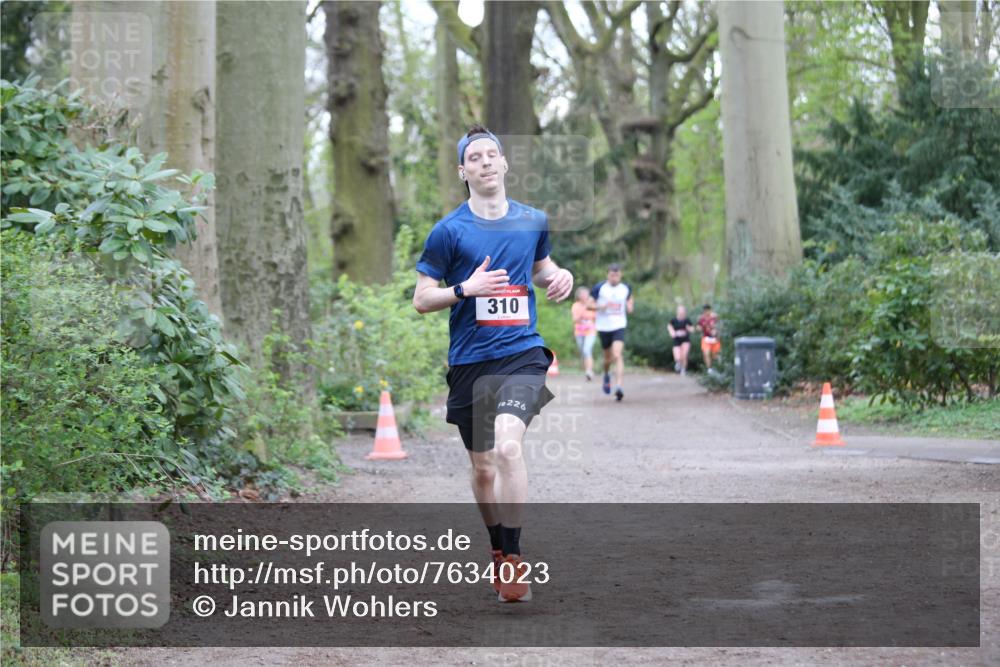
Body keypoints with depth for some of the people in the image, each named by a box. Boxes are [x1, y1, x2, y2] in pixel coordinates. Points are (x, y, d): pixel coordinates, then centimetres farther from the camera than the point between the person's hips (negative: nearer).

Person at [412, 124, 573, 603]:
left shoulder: (532, 220, 6)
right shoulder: (449, 231, -2)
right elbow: (421, 299, 0)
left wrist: (558, 276, 3)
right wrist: (465, 289, -17)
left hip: (522, 352, -1)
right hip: (470, 361, 1)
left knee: (507, 445, -25)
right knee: (483, 468, 11)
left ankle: (514, 557, -17)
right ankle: (498, 551, 34)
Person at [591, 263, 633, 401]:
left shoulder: (626, 288, 4)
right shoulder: (599, 288, -4)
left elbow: (629, 298, 25)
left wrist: (630, 306, 2)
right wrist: (600, 307, -18)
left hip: (619, 326, 0)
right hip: (604, 327, 0)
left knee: (618, 356, -19)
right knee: (608, 357, 14)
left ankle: (619, 387, -27)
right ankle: (606, 375, 49)